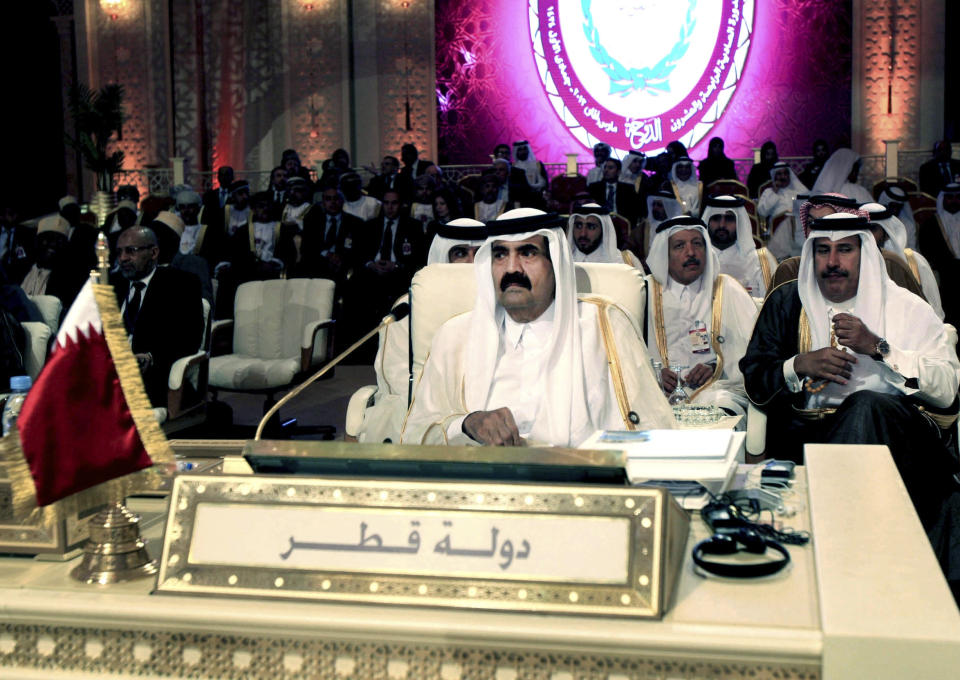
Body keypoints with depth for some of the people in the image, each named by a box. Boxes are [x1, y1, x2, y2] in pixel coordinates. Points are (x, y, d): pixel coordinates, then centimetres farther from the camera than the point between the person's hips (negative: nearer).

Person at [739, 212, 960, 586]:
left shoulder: (907, 308, 11)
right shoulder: (787, 302, 16)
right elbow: (753, 377, 11)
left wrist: (878, 348, -9)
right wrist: (799, 365, -9)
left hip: (898, 427, 0)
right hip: (809, 429, 1)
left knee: (868, 405, -35)